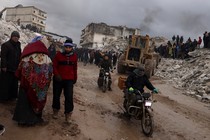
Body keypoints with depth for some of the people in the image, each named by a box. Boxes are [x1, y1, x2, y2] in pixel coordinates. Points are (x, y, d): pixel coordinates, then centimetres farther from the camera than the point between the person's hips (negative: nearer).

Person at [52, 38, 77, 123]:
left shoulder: (74, 56, 2)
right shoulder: (59, 55, -5)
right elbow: (54, 66, -5)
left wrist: (75, 78, 14)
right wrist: (56, 74, -19)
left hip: (69, 80, 1)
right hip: (58, 79, 0)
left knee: (69, 97, -6)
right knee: (56, 95, 11)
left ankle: (68, 114, 6)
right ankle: (55, 111, 33)